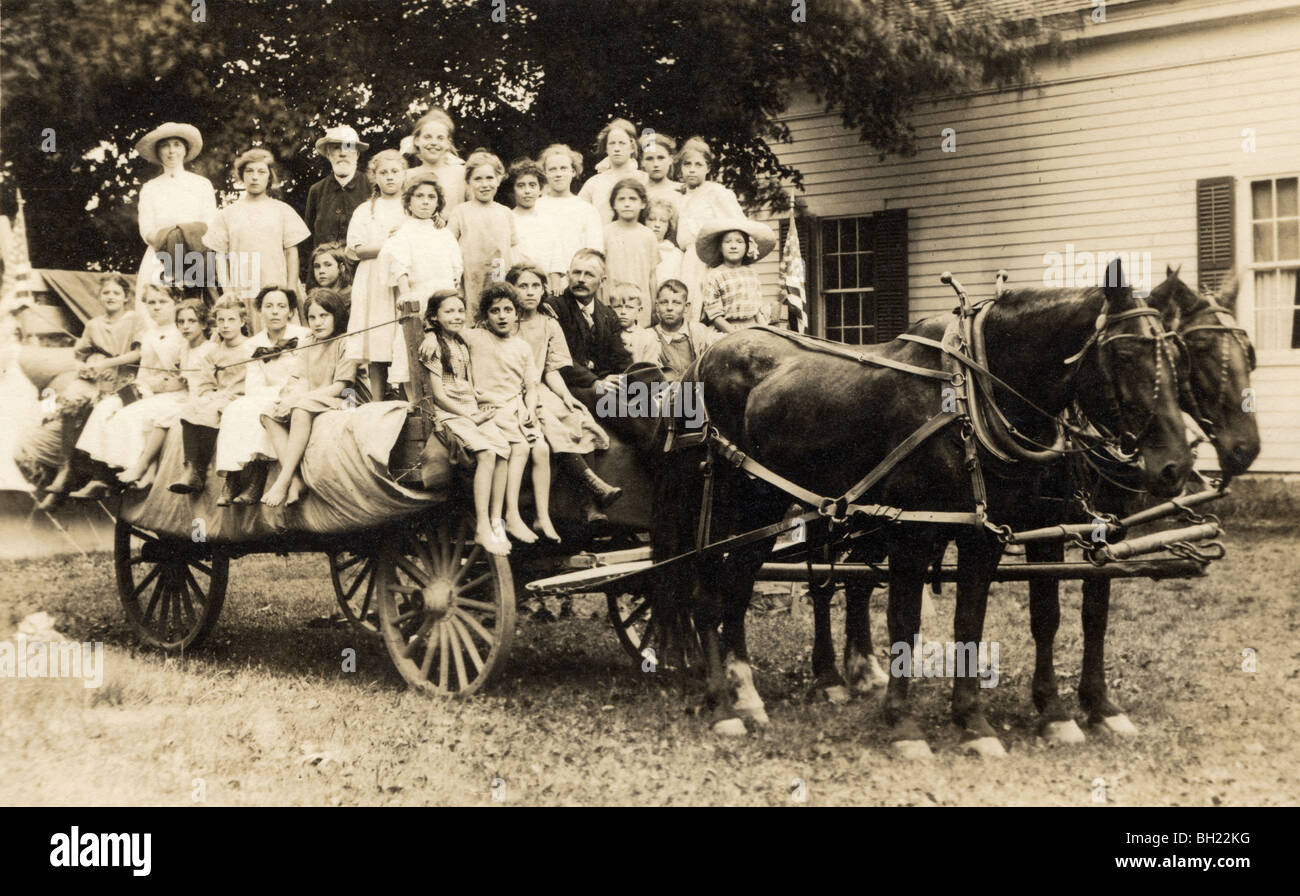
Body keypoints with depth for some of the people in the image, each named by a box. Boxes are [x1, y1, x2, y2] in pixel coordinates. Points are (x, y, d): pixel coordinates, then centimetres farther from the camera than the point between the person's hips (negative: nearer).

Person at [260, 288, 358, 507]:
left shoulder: (345, 345, -1)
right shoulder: (307, 348, 21)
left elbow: (339, 388, -10)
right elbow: (298, 382, 12)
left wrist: (300, 398, -16)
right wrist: (289, 396, -14)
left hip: (333, 403, -7)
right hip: (305, 401, 7)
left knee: (301, 411, -37)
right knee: (269, 416, -19)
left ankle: (283, 480, -41)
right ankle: (296, 480, -33)